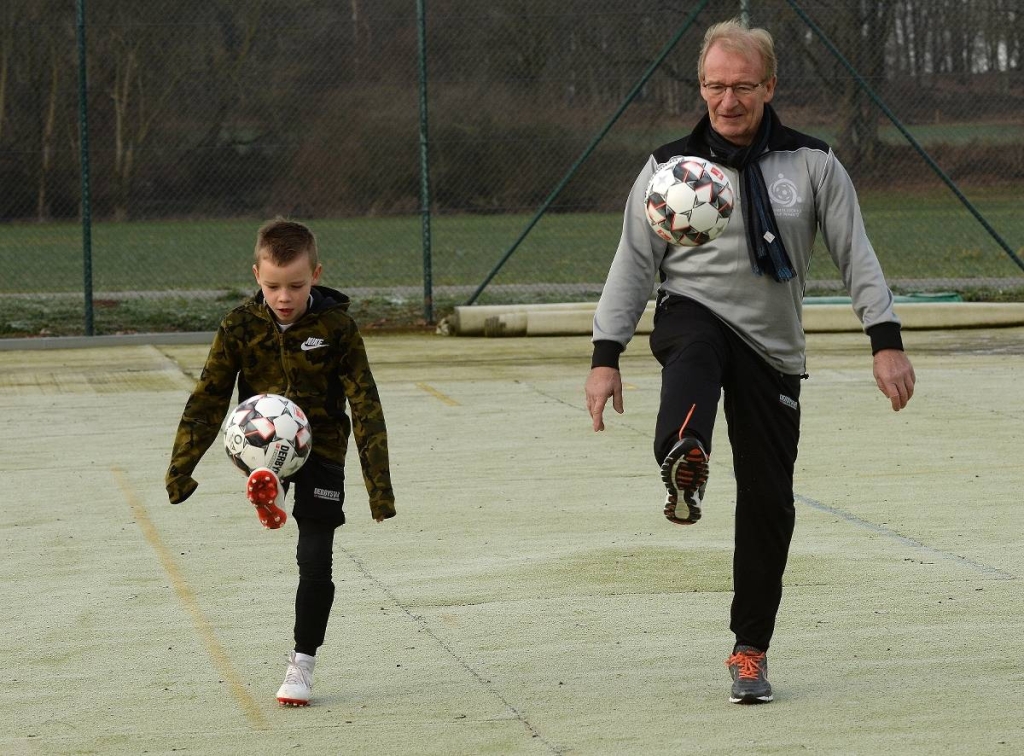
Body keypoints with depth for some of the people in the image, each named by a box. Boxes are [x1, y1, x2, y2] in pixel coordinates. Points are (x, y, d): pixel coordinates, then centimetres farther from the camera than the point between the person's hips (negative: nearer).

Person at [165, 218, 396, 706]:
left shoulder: (336, 326, -9)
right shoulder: (241, 325, -5)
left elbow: (365, 406, -7)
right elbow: (208, 399, 0)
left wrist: (379, 484, -11)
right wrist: (180, 468, -6)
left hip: (320, 448, -1)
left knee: (315, 561, -5)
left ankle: (302, 665, 8)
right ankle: (267, 485, -62)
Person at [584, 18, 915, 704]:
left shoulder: (812, 164, 1)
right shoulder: (669, 168, 1)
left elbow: (856, 255, 0)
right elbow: (633, 264, 3)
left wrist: (887, 342, -9)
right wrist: (605, 357, -5)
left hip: (773, 348, 2)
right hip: (694, 314, -2)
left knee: (769, 501, 0)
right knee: (694, 348, -40)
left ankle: (751, 651, 15)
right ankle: (685, 463, -71)